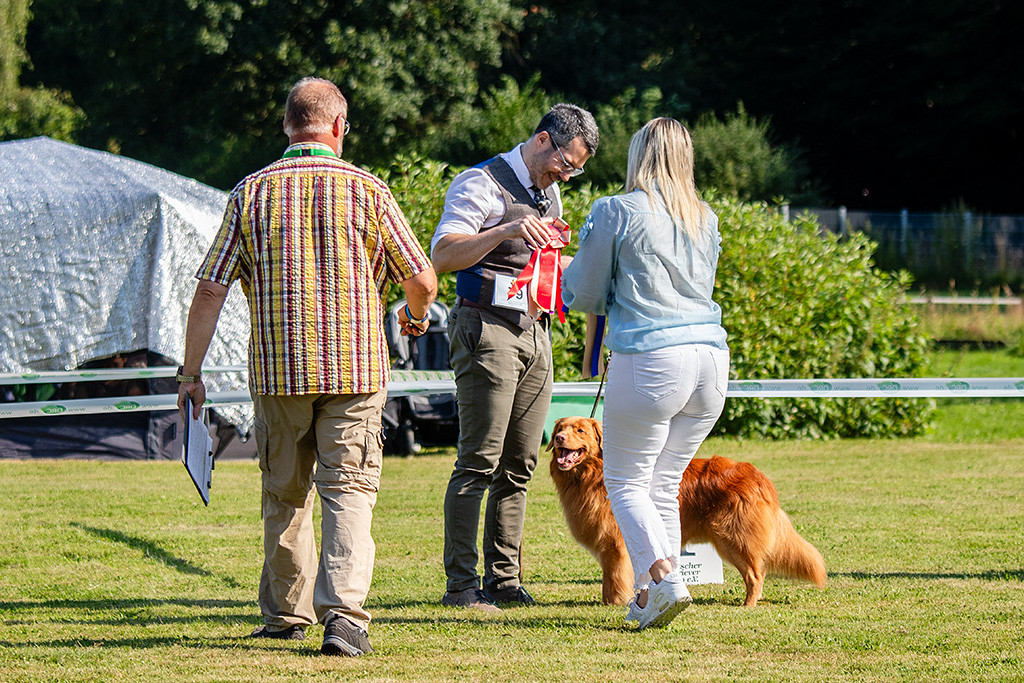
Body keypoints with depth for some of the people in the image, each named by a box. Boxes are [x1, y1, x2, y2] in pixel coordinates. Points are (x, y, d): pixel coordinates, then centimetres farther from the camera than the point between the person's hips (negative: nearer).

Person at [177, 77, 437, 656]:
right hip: (356, 368, -2)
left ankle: (287, 613, 28)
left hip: (279, 370, 2)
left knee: (285, 494, 17)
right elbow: (422, 280, 4)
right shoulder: (367, 190, 0)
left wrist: (192, 371, 7)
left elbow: (210, 289, 0)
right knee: (349, 492, -2)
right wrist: (417, 316, 28)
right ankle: (344, 614, -18)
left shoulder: (252, 193, 2)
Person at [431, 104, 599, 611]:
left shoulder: (549, 193, 20)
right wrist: (505, 231, -30)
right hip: (487, 330, -8)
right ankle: (460, 584, -10)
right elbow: (442, 254, -17)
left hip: (535, 334, 8)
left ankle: (504, 580, 8)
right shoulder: (482, 184, -6)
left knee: (519, 466, 5)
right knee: (479, 462, -11)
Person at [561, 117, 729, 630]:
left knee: (626, 482, 3)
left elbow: (584, 295, 3)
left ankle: (662, 578, -15)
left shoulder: (615, 213, -3)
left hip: (649, 358, -6)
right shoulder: (706, 219, 14)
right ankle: (648, 598, 12)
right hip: (710, 356, 6)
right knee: (665, 484, 14)